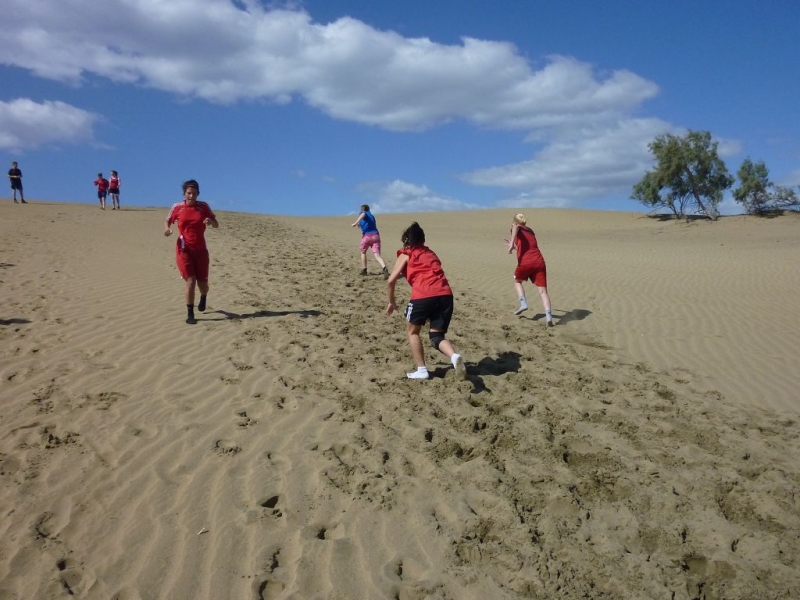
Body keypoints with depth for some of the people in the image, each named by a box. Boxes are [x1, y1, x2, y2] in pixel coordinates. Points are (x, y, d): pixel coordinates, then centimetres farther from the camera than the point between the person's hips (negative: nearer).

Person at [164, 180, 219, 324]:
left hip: (200, 249, 2)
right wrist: (167, 228, -9)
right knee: (190, 281, -12)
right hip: (184, 249, -2)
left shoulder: (203, 207, 1)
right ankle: (190, 314, 0)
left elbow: (216, 225, 3)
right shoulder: (177, 207, 0)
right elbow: (167, 221, 14)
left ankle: (203, 298, 46)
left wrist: (210, 221, -20)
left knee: (202, 283, 8)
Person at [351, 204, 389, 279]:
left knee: (363, 252, 23)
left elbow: (363, 214, -16)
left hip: (367, 236, -4)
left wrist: (356, 223, -32)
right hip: (376, 235, 4)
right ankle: (384, 268, -35)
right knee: (377, 255, -9)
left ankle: (364, 270, 25)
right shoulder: (372, 216, 28)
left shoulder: (362, 213, 10)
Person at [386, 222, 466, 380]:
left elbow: (391, 281, 10)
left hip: (423, 295, -4)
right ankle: (455, 356, -15)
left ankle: (421, 370, 16)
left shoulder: (406, 254, 16)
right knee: (437, 335, 14)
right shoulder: (431, 253, 31)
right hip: (445, 294, 4)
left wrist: (392, 302, 23)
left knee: (412, 331, 20)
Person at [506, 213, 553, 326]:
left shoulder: (516, 228, 12)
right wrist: (515, 246, 53)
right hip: (539, 261, 4)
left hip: (525, 262, -4)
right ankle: (548, 315, -20)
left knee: (517, 281, 25)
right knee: (542, 290, -3)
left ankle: (523, 304, 7)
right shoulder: (530, 230, 30)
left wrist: (512, 243, -27)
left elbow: (516, 227, -15)